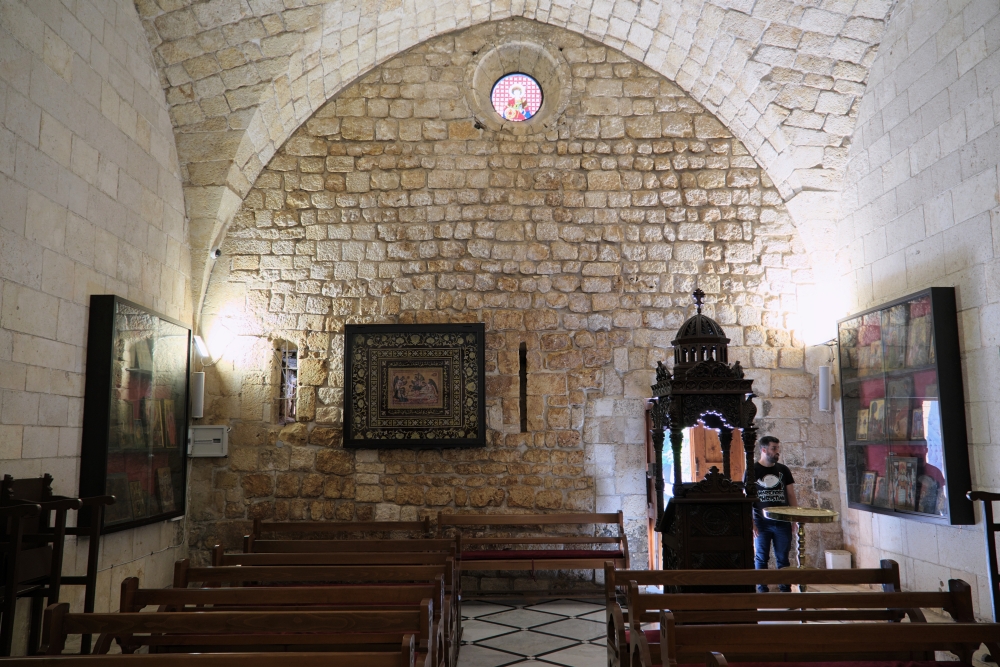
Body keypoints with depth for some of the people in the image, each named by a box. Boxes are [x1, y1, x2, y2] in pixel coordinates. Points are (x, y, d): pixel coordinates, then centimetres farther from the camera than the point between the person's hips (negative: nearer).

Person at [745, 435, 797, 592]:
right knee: (761, 558, 6)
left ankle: (785, 588, 16)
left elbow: (791, 495, 10)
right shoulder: (752, 471, -2)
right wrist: (751, 523, -9)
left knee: (783, 558, 8)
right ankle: (762, 590, 15)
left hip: (783, 522, 2)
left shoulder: (783, 470, 7)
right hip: (761, 522, -2)